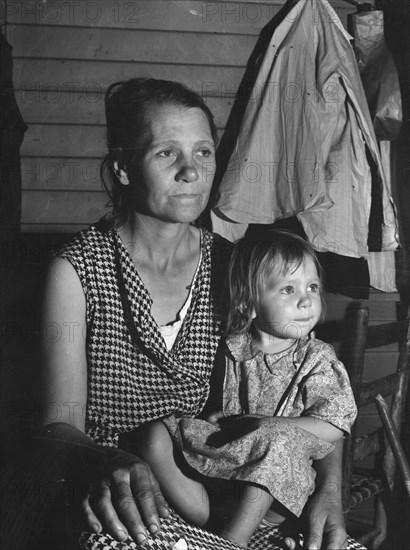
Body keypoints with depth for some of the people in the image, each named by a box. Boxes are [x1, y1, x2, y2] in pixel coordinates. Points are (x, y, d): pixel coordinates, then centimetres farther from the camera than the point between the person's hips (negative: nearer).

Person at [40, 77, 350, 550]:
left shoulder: (229, 265, 2)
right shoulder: (76, 270, -8)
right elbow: (60, 425, -12)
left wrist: (329, 487, -15)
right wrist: (109, 465, -35)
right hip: (119, 510, -2)